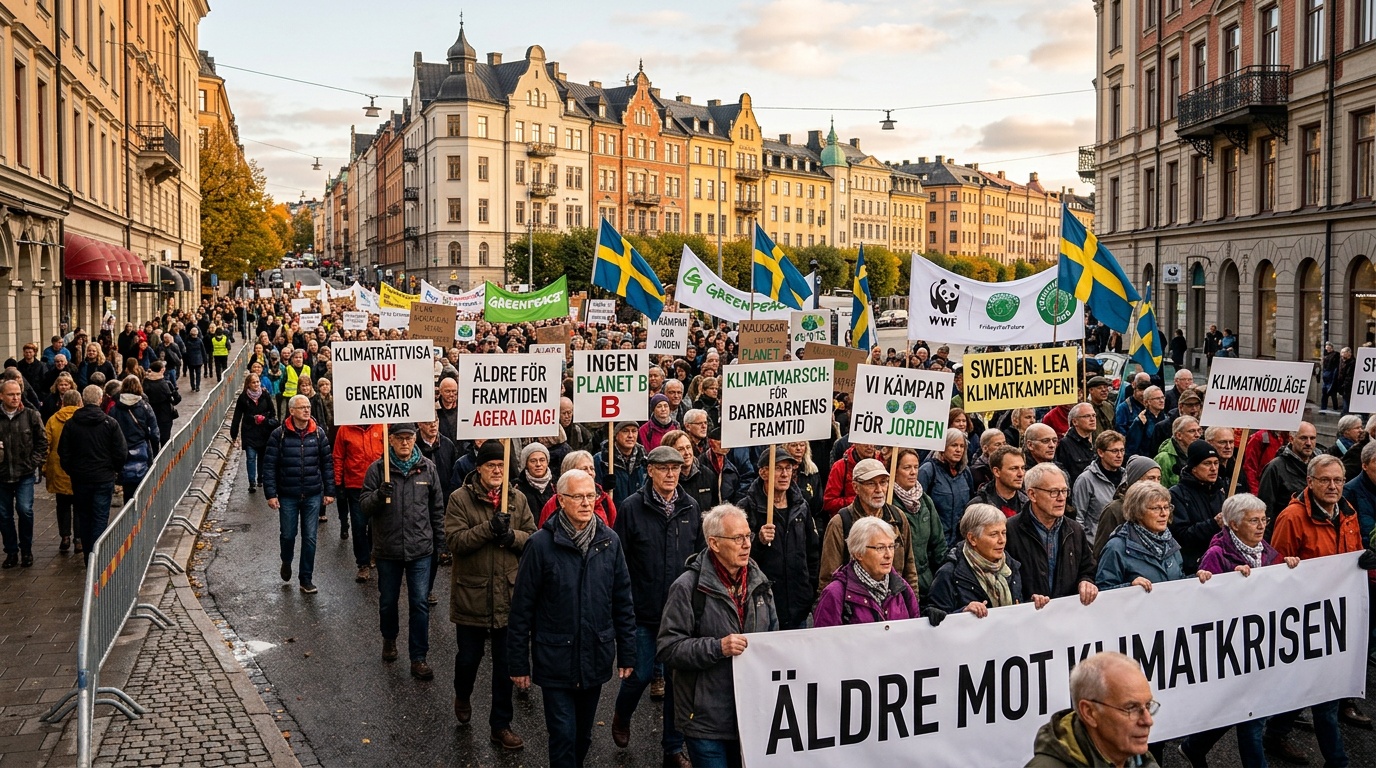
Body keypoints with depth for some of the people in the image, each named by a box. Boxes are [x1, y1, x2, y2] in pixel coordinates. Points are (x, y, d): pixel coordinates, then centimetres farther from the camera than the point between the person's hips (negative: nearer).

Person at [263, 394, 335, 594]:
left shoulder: (318, 434, 1)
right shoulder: (279, 435, -6)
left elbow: (327, 463, 6)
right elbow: (269, 465, -5)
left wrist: (329, 491, 3)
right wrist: (271, 494, -10)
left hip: (313, 495, 1)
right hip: (287, 496, -1)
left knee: (310, 538, 4)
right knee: (288, 534, 10)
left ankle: (306, 579, 16)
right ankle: (286, 561, 43)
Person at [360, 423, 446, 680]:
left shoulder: (427, 468, 0)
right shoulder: (378, 468, -4)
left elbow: (437, 508, 8)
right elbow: (364, 504, -3)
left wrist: (439, 543, 10)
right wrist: (378, 495, -25)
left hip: (421, 549, 0)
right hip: (387, 549, 0)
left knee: (420, 603, -1)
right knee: (388, 601, 16)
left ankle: (418, 658, 8)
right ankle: (389, 638, 43)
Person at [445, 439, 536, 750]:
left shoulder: (518, 499, 3)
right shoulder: (460, 499, -6)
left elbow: (533, 539, 2)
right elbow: (455, 540, -16)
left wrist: (511, 536, -17)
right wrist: (489, 528, -26)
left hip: (509, 596, 2)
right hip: (471, 594, -2)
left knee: (506, 664, 8)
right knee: (468, 657, 13)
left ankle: (501, 725, 23)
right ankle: (462, 696, 47)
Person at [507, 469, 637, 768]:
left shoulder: (609, 541, -1)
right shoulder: (541, 544, -12)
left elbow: (622, 601, 5)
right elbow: (521, 609, -8)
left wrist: (627, 653, 5)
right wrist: (518, 664, -6)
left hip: (596, 658, 4)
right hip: (555, 660, -3)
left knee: (583, 735, 17)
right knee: (563, 735, -1)